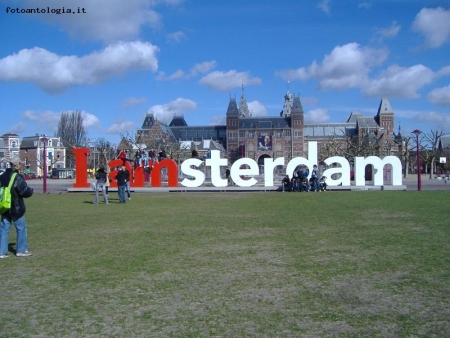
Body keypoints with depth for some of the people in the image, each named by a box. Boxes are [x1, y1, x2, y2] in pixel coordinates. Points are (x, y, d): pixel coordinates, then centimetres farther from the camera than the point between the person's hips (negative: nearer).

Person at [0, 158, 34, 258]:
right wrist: (31, 190, 3)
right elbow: (25, 192, -17)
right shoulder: (18, 178, -17)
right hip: (16, 208, -7)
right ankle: (21, 250, 14)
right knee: (21, 228, 7)